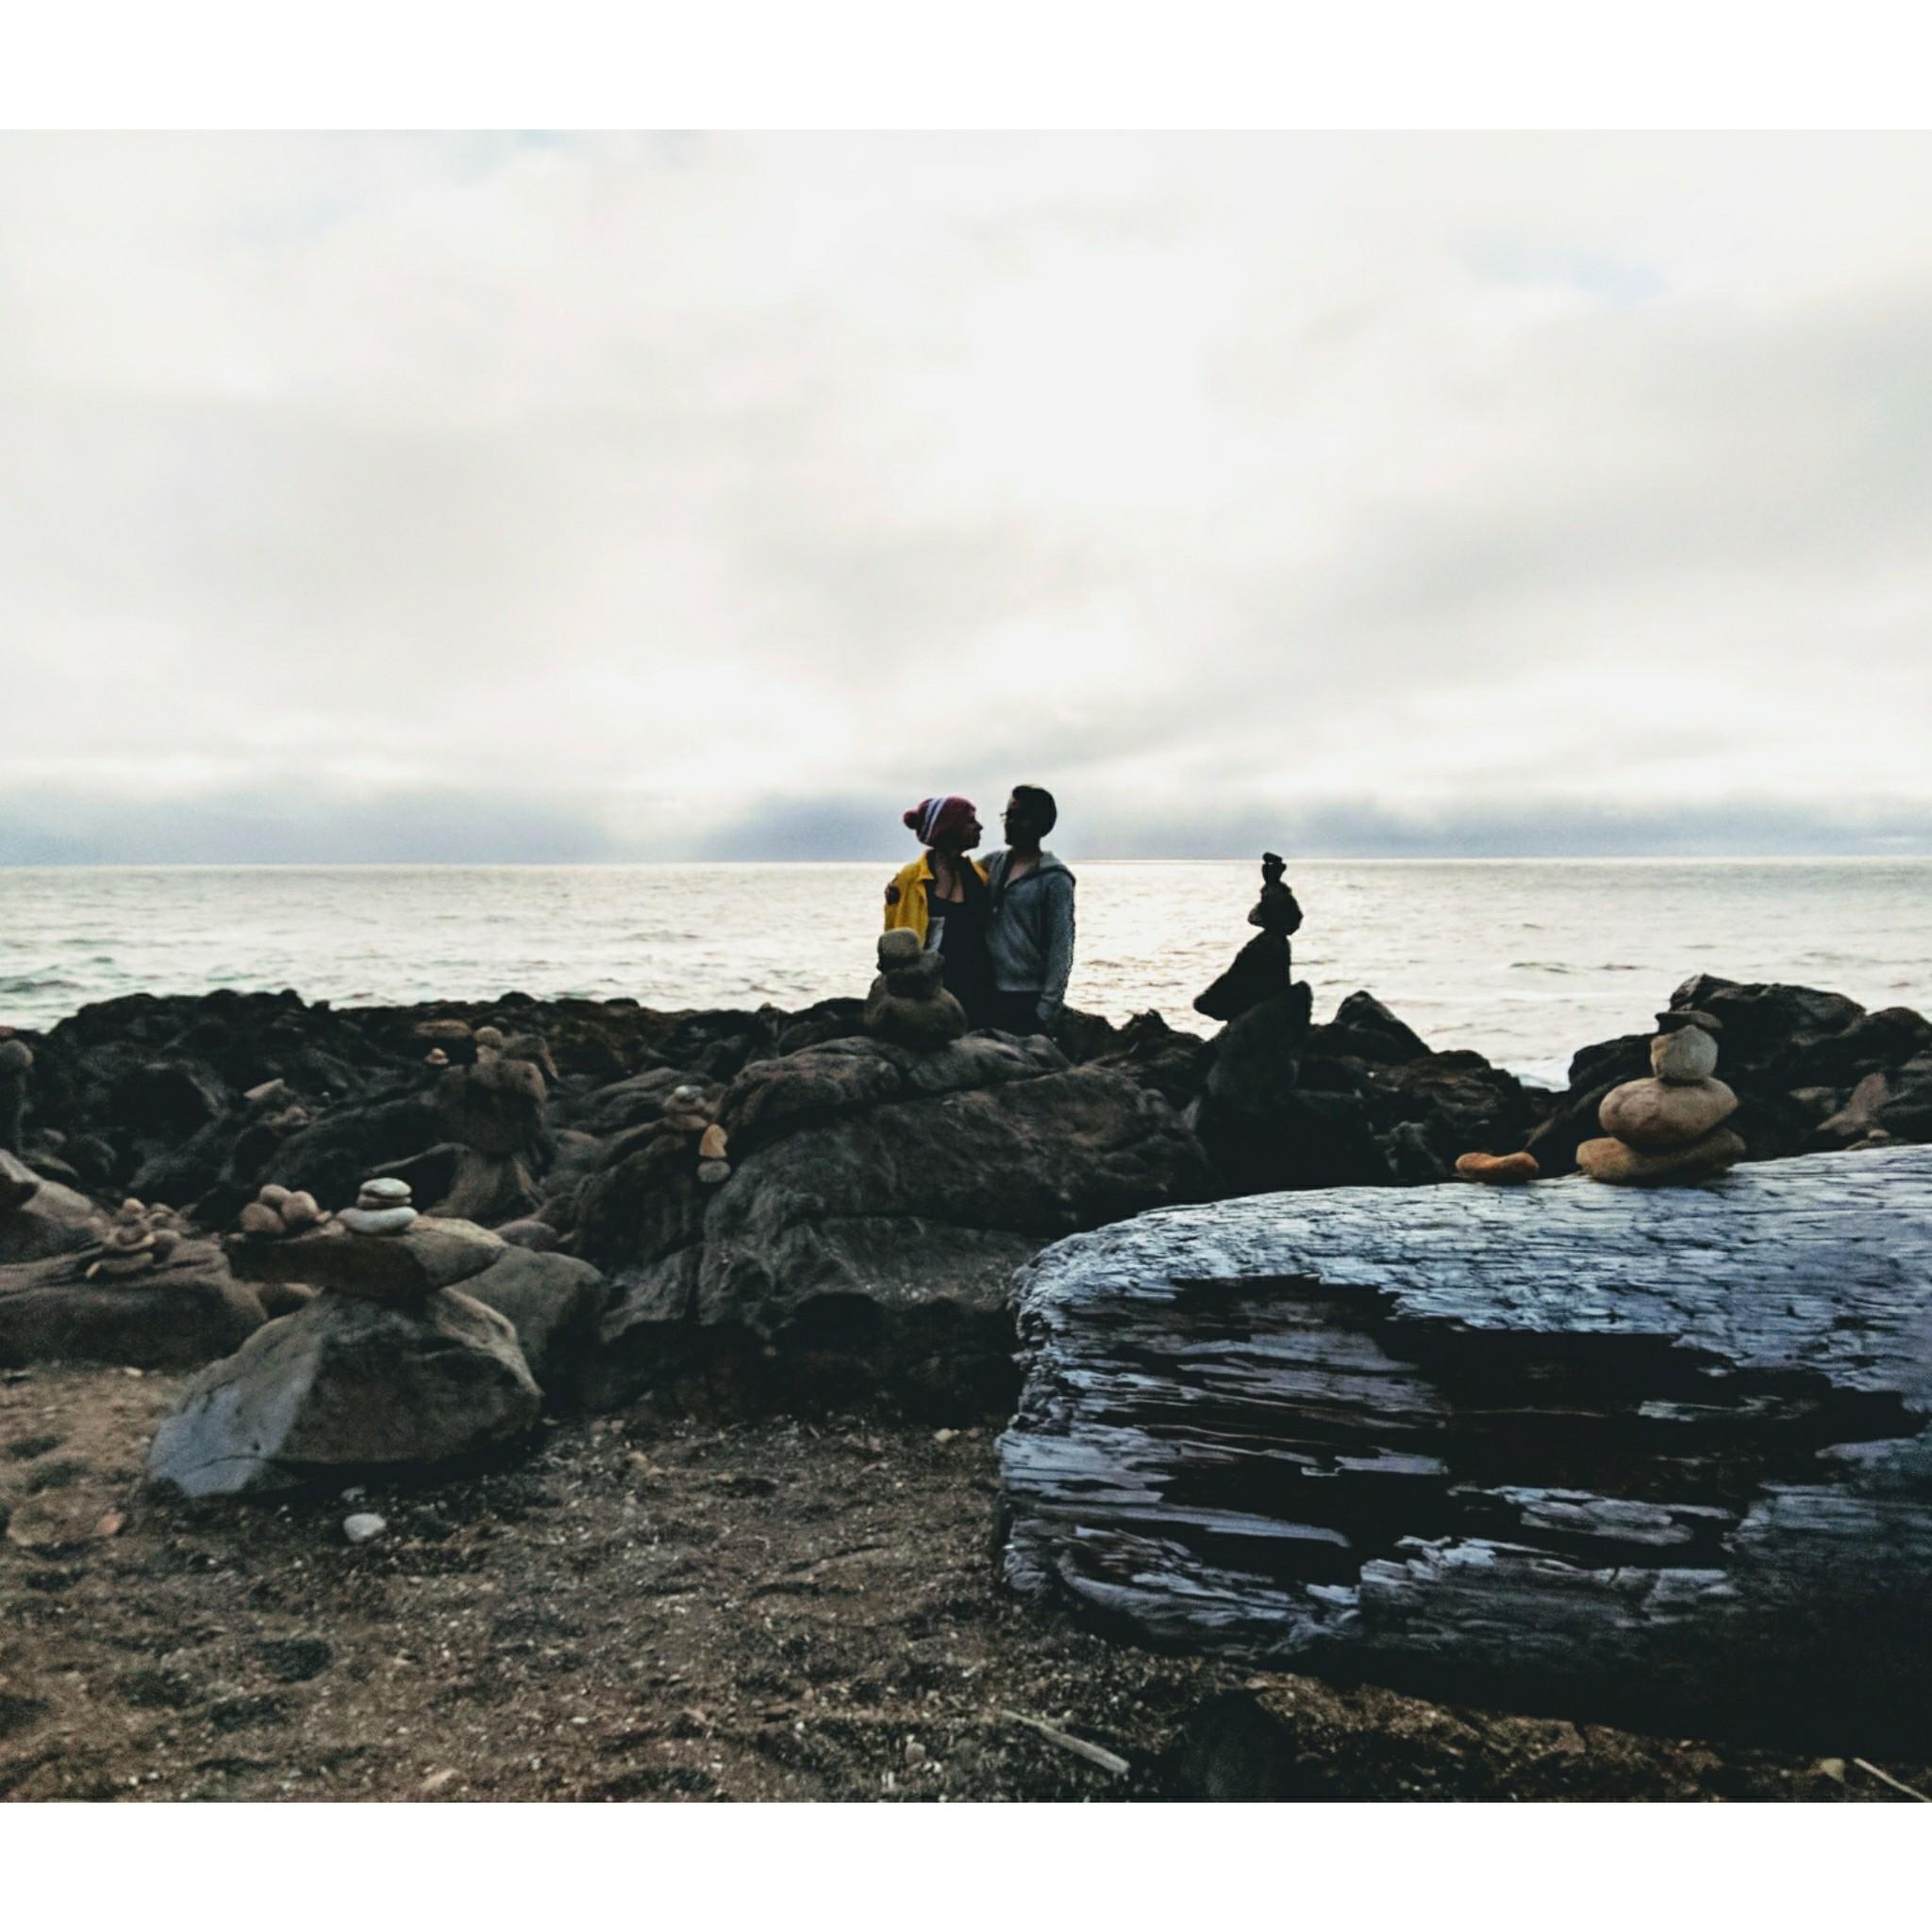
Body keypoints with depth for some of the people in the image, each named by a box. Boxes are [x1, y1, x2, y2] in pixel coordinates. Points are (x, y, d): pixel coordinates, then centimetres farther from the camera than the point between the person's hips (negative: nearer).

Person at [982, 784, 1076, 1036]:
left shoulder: (1054, 879, -7)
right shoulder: (993, 863, 9)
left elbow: (1061, 949, -8)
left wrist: (1047, 1010, -13)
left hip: (1028, 998, -5)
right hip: (989, 992, 5)